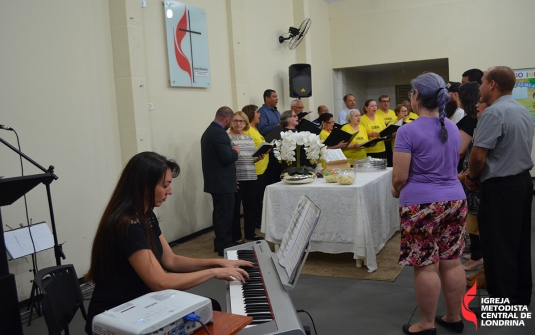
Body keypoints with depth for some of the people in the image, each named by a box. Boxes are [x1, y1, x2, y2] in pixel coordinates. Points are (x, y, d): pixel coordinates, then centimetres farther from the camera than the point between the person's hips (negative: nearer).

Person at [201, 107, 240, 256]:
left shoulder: (208, 131, 12)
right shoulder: (219, 133, -20)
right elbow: (228, 158, -24)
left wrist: (231, 150, 16)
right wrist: (235, 151, -6)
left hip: (215, 181, 10)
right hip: (222, 182, -10)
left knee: (219, 214, 17)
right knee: (224, 215, -3)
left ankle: (220, 244, 27)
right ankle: (225, 247, 5)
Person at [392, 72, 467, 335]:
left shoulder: (408, 131, -14)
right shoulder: (453, 128, 9)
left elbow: (400, 177, -14)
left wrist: (397, 191, 6)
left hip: (421, 204, -7)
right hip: (454, 200, 7)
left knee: (425, 266, 1)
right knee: (451, 262, 13)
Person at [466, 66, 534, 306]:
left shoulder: (493, 113, -19)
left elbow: (478, 155, -24)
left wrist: (472, 177, -4)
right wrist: (481, 176, 13)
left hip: (501, 187, -9)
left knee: (498, 248, -1)